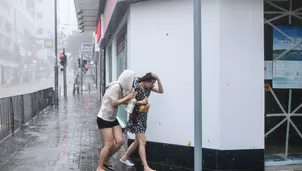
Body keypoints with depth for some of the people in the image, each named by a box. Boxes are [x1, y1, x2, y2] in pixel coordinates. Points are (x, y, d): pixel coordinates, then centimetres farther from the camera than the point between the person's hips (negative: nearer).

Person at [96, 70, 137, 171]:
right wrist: (128, 97, -19)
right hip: (104, 119, -9)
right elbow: (114, 104, -25)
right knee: (109, 144, -6)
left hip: (113, 119, 9)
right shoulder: (116, 87, -22)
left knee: (120, 141, 4)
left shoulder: (121, 87, 6)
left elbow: (121, 102, 5)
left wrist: (130, 97, -7)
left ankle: (105, 161, 22)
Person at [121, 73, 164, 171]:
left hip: (143, 116, 9)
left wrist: (158, 79, -12)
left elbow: (161, 91, 2)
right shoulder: (136, 88, -18)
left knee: (138, 141, 17)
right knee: (142, 141, -13)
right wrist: (140, 102, -23)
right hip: (136, 116, -9)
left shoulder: (148, 87, 3)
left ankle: (125, 157, 33)